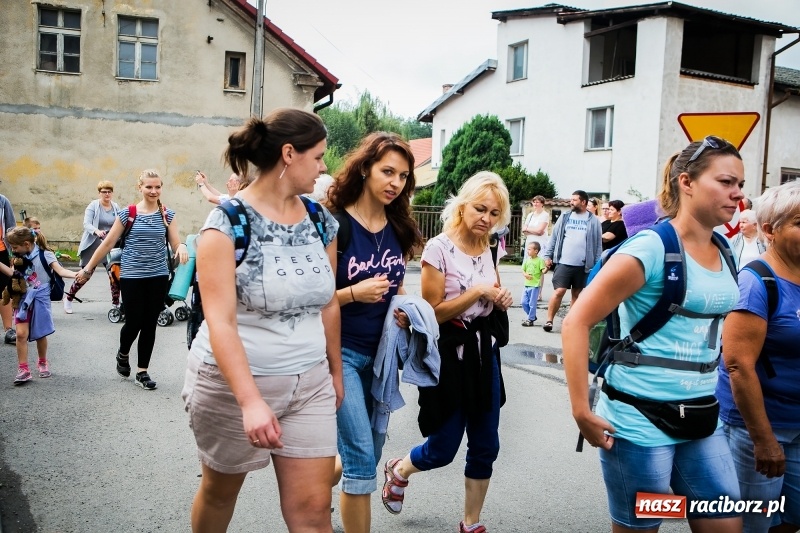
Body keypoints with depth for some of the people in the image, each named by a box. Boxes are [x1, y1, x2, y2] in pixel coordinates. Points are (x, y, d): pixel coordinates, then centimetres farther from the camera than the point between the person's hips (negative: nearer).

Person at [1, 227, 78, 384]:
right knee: (21, 333, -6)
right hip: (23, 299, 4)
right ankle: (23, 369, 0)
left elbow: (60, 271, -20)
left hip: (39, 299, -4)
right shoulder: (20, 258, 7)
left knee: (40, 334, 7)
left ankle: (43, 363, 29)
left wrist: (76, 274, -37)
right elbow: (13, 273, 8)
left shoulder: (45, 255, -12)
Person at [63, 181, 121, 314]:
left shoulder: (116, 208, 4)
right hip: (93, 245, -3)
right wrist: (97, 231, -35)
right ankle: (69, 298, 24)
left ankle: (116, 303, 9)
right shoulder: (93, 206, -6)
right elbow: (86, 224, -16)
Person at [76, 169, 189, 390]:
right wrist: (88, 268, 4)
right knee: (133, 322, 0)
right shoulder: (127, 214, -4)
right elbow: (108, 243, 1)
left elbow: (175, 243, 0)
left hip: (158, 277, 2)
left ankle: (142, 372, 17)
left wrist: (182, 246, -25)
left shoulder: (168, 215, 3)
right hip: (132, 276, -2)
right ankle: (123, 354, 33)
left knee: (150, 324, 6)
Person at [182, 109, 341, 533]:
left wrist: (336, 371, 15)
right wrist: (250, 400, -32)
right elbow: (220, 321, -23)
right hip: (233, 382, -4)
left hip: (309, 385, 4)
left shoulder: (321, 221, 2)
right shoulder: (228, 221, -15)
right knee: (220, 491, 19)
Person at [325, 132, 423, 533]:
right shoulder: (336, 225, -13)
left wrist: (406, 311, -2)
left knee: (368, 453, 16)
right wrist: (353, 293, -26)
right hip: (341, 353, -6)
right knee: (362, 459, -8)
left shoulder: (399, 229, 5)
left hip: (381, 354, 6)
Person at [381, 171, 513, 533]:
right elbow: (433, 312, -16)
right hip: (450, 355, -6)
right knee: (443, 449, 5)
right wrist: (477, 292, -22)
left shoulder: (489, 249, 6)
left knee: (486, 447, 10)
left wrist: (501, 300, -2)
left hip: (483, 351, 6)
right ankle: (398, 471, 38)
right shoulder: (439, 248, -14)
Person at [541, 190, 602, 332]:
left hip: (582, 265, 0)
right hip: (563, 262, 0)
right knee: (559, 291, -7)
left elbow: (598, 244, 4)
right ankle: (549, 320, 1)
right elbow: (554, 237, 8)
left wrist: (597, 264, -1)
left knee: (577, 294, 10)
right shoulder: (564, 217, 7)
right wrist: (547, 256, 2)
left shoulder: (593, 221, 2)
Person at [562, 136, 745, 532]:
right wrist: (581, 412, -20)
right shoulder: (651, 248, -15)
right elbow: (576, 322, -17)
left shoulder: (724, 254, 6)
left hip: (701, 420, 7)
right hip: (641, 420, -7)